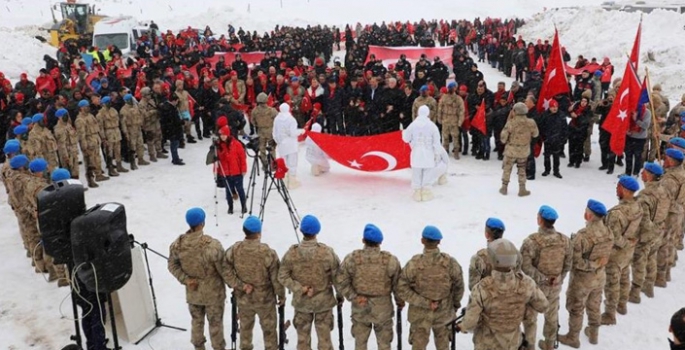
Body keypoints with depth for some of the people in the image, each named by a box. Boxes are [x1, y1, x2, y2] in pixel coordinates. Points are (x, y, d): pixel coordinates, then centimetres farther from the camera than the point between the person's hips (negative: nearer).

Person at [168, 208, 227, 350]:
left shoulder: (178, 244, -14)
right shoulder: (212, 245, -30)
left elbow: (172, 265, -2)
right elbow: (223, 269, -20)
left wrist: (185, 279, -5)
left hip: (192, 292, 4)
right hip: (213, 292, -4)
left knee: (197, 321, 25)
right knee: (215, 323, 16)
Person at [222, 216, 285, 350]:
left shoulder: (233, 250, -14)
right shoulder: (268, 252, -24)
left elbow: (227, 273, -12)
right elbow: (276, 278, -15)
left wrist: (240, 286, -9)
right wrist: (281, 296, -2)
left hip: (243, 298, 3)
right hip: (265, 299, -3)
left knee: (245, 328, 24)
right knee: (269, 329, 17)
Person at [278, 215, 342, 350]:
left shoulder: (292, 253, -13)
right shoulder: (327, 252, -18)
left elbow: (283, 276, -10)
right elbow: (337, 276, -10)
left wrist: (299, 289, -12)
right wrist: (340, 295, 5)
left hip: (301, 301, 1)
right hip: (324, 301, -1)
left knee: (303, 337, 17)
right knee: (324, 338, 13)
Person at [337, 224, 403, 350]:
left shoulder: (351, 258, -15)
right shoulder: (391, 260, -16)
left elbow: (342, 282, -12)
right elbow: (397, 285, -6)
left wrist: (353, 297, -7)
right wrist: (400, 302, 9)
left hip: (359, 307, 1)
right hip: (383, 307, -1)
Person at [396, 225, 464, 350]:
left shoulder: (414, 263, -22)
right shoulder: (450, 262, -17)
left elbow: (402, 289, -19)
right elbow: (459, 287, -4)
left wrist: (424, 302, -15)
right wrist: (456, 304, 14)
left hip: (420, 313, -1)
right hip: (444, 312, 2)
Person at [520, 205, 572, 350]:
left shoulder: (531, 241, -26)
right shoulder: (564, 240, -10)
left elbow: (525, 266, -26)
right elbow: (568, 265, -2)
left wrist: (542, 278, -16)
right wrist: (558, 278, 4)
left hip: (535, 285, -4)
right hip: (555, 285, 4)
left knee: (530, 317, 15)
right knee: (552, 316, 23)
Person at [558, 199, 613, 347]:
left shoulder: (582, 236, -33)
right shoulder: (608, 233, -10)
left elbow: (574, 260, -26)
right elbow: (606, 255, 4)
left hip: (582, 278, -6)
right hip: (600, 276, 6)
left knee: (576, 309, 13)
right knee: (594, 306, 25)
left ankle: (573, 338, 30)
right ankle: (593, 333, 44)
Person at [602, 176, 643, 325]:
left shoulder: (617, 212, -35)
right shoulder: (638, 207, -10)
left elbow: (614, 237, -28)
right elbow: (638, 228, 4)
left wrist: (625, 243, -10)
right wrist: (630, 241, 11)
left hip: (615, 253, -8)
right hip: (629, 251, 8)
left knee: (612, 284, 8)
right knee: (624, 279, 26)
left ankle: (610, 315, 23)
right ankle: (622, 305, 45)